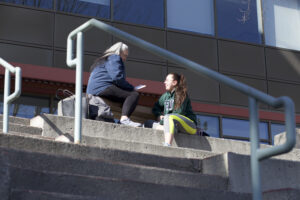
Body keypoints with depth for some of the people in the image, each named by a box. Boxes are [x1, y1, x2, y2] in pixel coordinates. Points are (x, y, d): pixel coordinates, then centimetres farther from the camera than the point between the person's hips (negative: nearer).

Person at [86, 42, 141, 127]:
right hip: (103, 88, -10)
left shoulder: (104, 59, 33)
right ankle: (124, 118, -42)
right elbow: (117, 77, -14)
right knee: (134, 94, -20)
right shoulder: (114, 58, 1)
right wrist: (131, 87, -2)